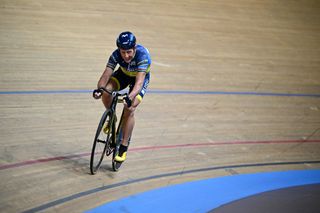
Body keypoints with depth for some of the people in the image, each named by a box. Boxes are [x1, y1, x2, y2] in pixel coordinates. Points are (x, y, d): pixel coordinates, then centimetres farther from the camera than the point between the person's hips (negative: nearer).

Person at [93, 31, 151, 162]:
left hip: (141, 77, -3)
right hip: (124, 74, 3)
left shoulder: (143, 55, -39)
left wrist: (130, 97, -64)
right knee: (106, 91, -26)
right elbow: (106, 75, -33)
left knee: (130, 108, -22)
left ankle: (124, 148, -14)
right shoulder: (116, 55, -28)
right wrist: (99, 89, -53)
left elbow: (139, 82, -47)